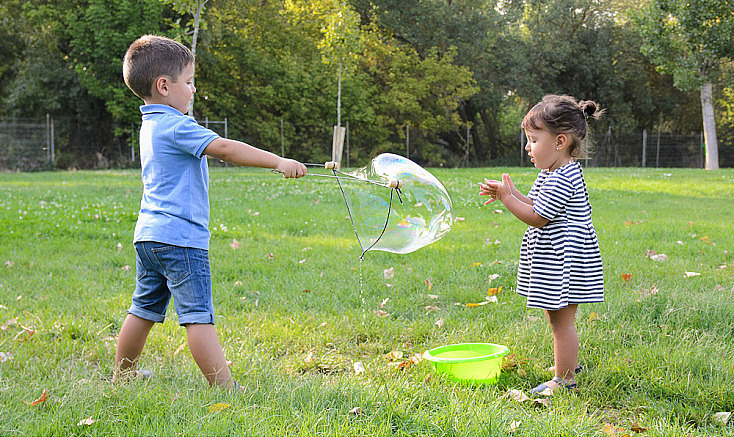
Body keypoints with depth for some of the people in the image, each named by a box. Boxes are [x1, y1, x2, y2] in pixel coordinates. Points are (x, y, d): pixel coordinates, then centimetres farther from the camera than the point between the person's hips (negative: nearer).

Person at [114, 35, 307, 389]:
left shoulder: (151, 125, 16)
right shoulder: (175, 126, -14)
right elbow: (224, 148, -24)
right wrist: (279, 162, -25)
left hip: (149, 235, 10)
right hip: (180, 237, -10)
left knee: (144, 309, 19)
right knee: (198, 315, -9)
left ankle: (121, 377, 29)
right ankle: (224, 388, -7)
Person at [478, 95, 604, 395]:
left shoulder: (561, 179, -22)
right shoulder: (555, 172, 11)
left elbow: (537, 217, -20)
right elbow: (540, 208, 16)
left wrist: (507, 197, -16)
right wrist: (511, 195, 5)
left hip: (563, 261, -11)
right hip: (554, 259, 11)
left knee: (561, 320, -2)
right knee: (557, 318, 22)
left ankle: (564, 380, 6)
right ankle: (568, 363, 38)